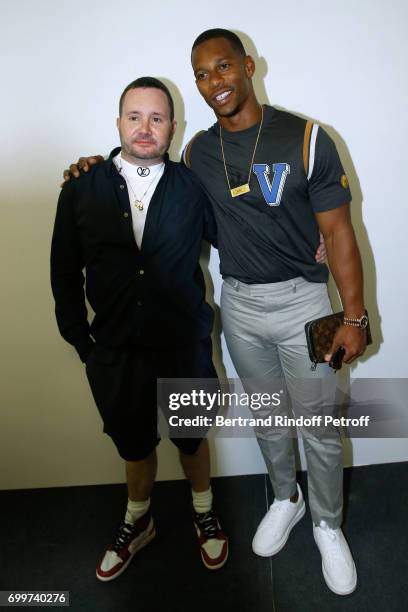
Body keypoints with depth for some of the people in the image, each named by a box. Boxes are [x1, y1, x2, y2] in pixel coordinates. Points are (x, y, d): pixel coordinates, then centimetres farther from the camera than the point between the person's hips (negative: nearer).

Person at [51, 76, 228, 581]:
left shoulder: (192, 187, -3)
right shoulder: (80, 191, -2)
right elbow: (65, 274, 3)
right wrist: (80, 342, 2)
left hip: (184, 348, 0)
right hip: (115, 352, 1)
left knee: (191, 438, 19)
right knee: (135, 446, 20)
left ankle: (204, 515, 48)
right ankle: (137, 524, 49)